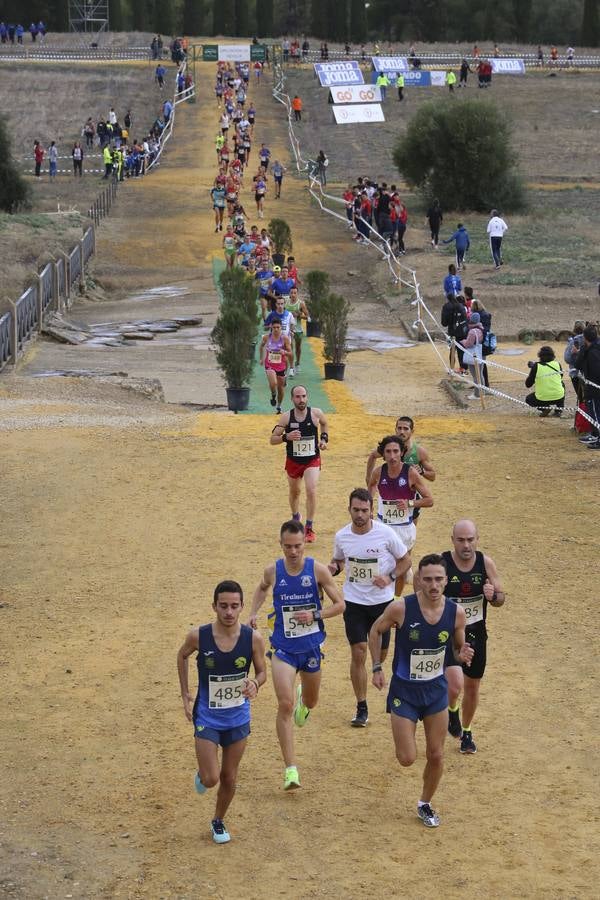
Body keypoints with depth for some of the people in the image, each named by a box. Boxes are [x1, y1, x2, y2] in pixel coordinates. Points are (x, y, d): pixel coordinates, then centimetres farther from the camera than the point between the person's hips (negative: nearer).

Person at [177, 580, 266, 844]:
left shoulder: (253, 638, -16)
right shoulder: (199, 636, -18)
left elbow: (262, 672, 0)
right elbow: (182, 655, 5)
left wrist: (255, 684, -24)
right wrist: (185, 694, 2)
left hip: (238, 718, 2)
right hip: (207, 717, -2)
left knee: (229, 778, 13)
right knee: (211, 779, -7)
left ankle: (218, 821, 39)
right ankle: (202, 775, 31)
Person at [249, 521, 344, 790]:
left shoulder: (317, 570, -11)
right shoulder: (272, 571, -6)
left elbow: (340, 604, -5)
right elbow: (262, 589, 19)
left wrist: (315, 614, -21)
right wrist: (253, 613, 4)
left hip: (311, 646, 1)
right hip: (284, 647, -1)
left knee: (310, 702, 21)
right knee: (285, 705, -16)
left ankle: (302, 700, 63)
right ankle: (291, 770, -14)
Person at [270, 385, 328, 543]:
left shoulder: (316, 413, -11)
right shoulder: (286, 417, -13)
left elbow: (324, 423, 15)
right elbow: (272, 440, -10)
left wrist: (324, 438, -1)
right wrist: (286, 437, -28)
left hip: (312, 460, -1)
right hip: (293, 461, 1)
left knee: (311, 491, -20)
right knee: (294, 492, 20)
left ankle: (309, 528, -10)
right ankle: (295, 518, 49)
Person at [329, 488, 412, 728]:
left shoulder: (385, 533, -13)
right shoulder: (341, 536, -5)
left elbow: (405, 560, 0)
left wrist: (390, 578, -17)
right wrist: (334, 568, -9)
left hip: (382, 601, -1)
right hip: (354, 601, 1)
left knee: (381, 653, 10)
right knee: (358, 653, -7)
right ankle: (361, 708, 4)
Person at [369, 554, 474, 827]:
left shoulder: (456, 613, -12)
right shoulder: (401, 608, -22)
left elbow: (458, 648, 5)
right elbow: (376, 631, -2)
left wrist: (463, 656, -18)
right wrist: (377, 668, -4)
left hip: (436, 689, 3)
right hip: (404, 690, -3)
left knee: (436, 756, 9)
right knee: (407, 759, -4)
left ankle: (425, 804, 34)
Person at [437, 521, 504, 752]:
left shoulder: (486, 563, -8)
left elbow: (501, 599, 3)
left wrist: (493, 596, -21)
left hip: (476, 633, 4)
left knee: (472, 686, 18)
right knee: (455, 685, -22)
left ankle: (466, 732, 43)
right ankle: (452, 712, 15)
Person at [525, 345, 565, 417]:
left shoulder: (536, 366, -8)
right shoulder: (557, 364, 0)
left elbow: (528, 384, 0)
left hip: (542, 399, -2)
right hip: (558, 398, 2)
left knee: (528, 399, 29)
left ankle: (544, 408, 3)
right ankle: (558, 409, 22)